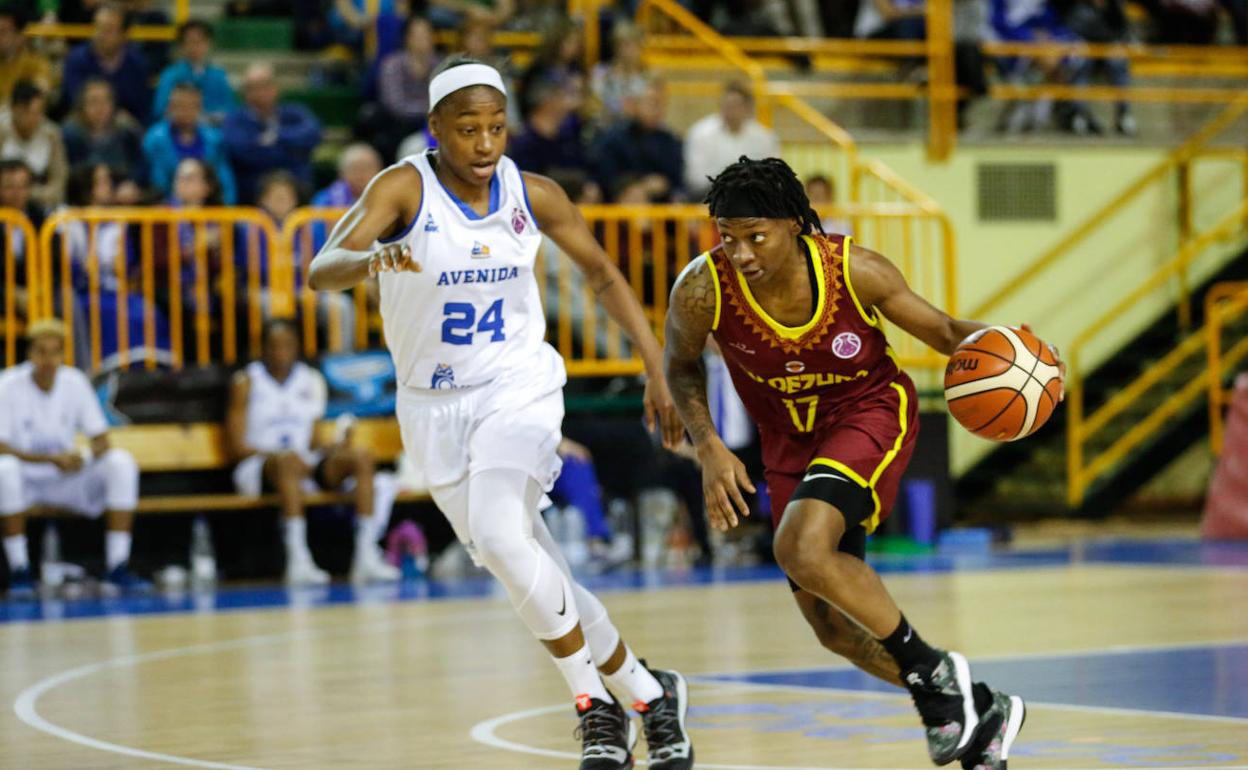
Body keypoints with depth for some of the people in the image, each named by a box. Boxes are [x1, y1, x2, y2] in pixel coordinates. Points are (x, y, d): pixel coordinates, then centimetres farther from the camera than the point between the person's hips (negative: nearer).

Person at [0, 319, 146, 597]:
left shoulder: (75, 383, -4)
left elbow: (102, 442, -1)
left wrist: (82, 456, -26)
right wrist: (53, 459, -30)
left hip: (65, 482, 3)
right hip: (24, 482, -3)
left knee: (121, 462, -21)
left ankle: (117, 565, -19)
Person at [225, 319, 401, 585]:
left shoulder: (312, 381, 14)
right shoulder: (247, 383, 1)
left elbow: (312, 443, 13)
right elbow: (238, 446, -5)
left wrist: (334, 446, -10)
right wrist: (283, 454, -17)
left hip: (307, 466, 5)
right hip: (259, 468, -5)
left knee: (360, 456, -22)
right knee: (290, 460, -40)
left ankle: (366, 556, -31)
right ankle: (298, 561, -50)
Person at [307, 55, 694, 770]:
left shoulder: (533, 194, -7)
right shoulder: (404, 189, -15)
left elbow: (604, 275, 9)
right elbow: (321, 270, -29)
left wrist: (658, 370, 2)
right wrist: (369, 259, -52)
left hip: (518, 387, -1)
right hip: (435, 405, 1)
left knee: (498, 533, -27)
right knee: (530, 569, 7)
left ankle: (595, 702, -13)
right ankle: (645, 692, 24)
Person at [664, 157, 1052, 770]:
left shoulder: (855, 271, -25)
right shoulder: (701, 291, -22)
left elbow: (942, 332, -10)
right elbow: (682, 367, 0)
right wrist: (709, 449, -13)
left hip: (871, 414, -4)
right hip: (790, 438, 5)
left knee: (802, 548, -31)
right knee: (831, 624, 5)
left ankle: (930, 669, -10)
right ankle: (980, 710, 23)